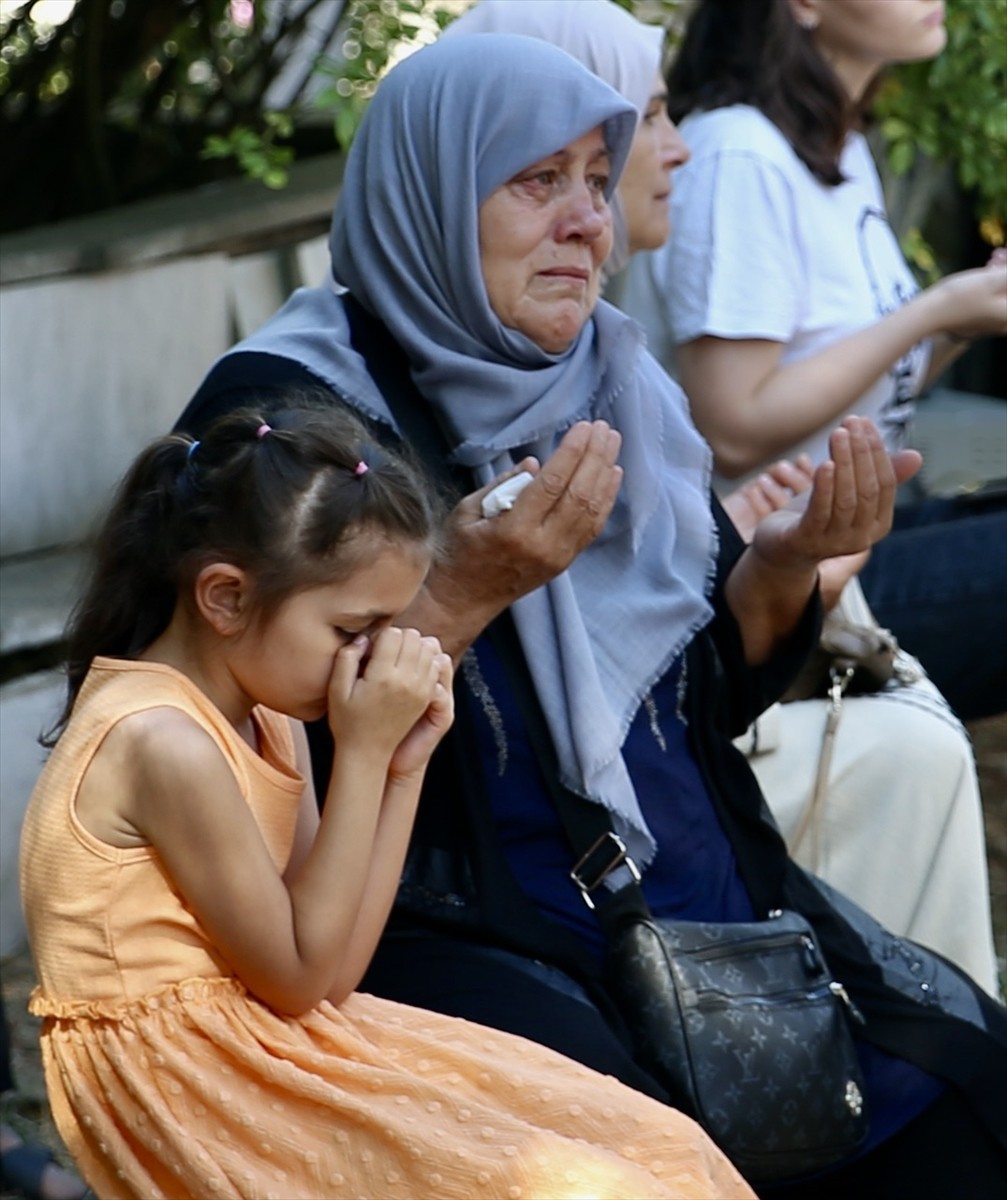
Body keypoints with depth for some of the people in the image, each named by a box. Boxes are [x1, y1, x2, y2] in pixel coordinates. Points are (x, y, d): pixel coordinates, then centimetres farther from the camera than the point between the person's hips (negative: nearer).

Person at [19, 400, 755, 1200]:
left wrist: (401, 767, -2)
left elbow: (332, 973, 5)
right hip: (197, 1086, -9)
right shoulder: (165, 743, -20)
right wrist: (363, 753, -16)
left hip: (274, 1046, 9)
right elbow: (301, 976, -14)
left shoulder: (268, 720, 7)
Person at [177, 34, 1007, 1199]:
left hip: (698, 888, 6)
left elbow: (709, 693, 14)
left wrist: (785, 564, -5)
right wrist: (464, 593, -23)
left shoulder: (619, 390, 11)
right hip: (443, 920, -6)